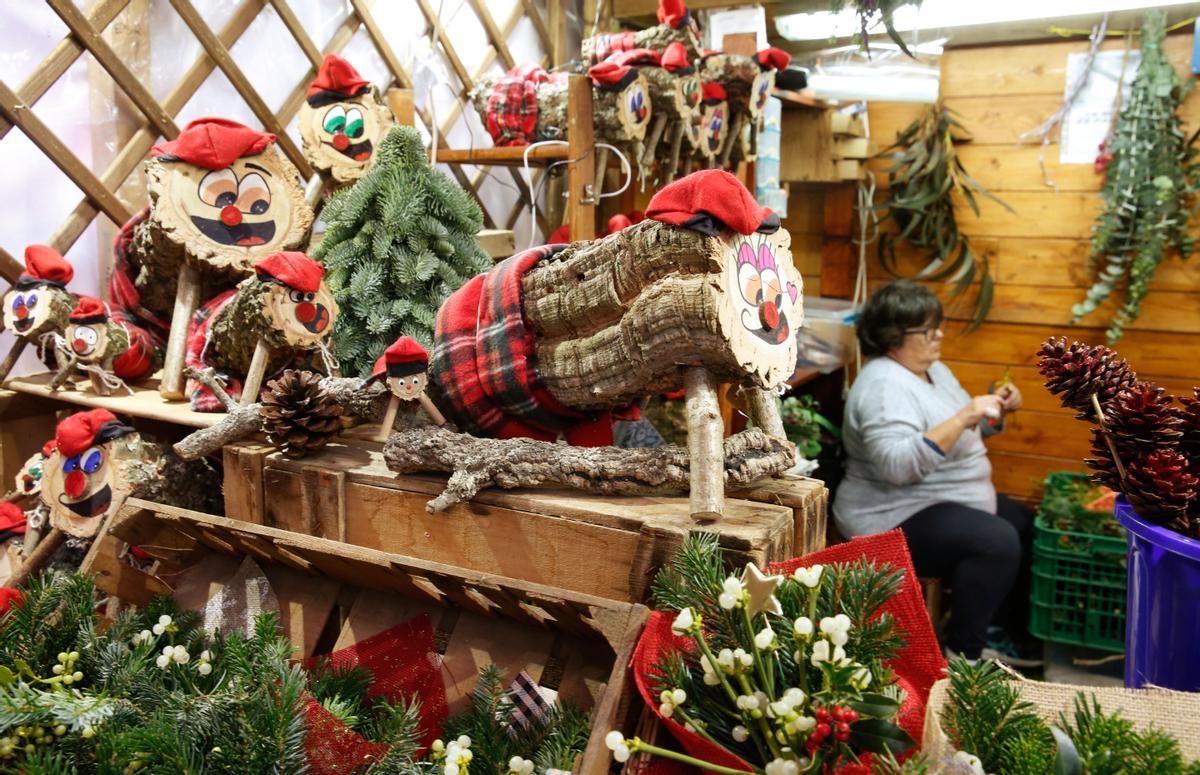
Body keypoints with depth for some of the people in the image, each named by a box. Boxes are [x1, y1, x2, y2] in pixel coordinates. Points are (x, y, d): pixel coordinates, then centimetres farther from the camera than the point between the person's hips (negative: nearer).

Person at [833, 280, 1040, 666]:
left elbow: (966, 434, 20)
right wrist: (963, 418, -35)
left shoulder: (934, 369, 10)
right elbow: (897, 464, -35)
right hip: (897, 518, -11)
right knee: (997, 542, -25)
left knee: (1026, 526, 9)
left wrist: (996, 408, 0)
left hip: (952, 503, 11)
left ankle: (999, 631, 20)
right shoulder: (884, 385, -22)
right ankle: (964, 651, -9)